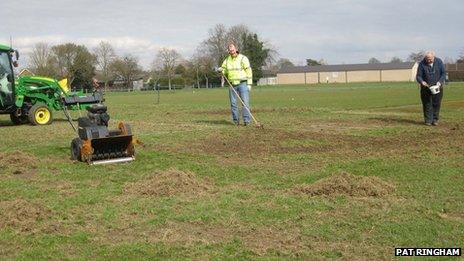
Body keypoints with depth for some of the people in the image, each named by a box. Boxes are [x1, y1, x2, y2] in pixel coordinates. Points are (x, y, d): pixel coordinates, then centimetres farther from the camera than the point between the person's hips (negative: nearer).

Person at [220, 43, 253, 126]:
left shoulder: (243, 58, -4)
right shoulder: (227, 60, 10)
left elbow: (248, 71, -5)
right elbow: (223, 70, 18)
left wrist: (249, 84, -10)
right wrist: (221, 70, -8)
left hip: (242, 83, -4)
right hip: (232, 84, 4)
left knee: (245, 102, -10)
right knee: (233, 103, 4)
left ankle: (246, 120, -8)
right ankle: (236, 120, 12)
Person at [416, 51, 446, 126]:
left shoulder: (439, 62, -4)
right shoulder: (422, 64, -7)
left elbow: (443, 73, 1)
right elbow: (418, 76, -5)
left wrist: (440, 82, -15)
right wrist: (422, 81, -27)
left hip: (437, 87, 1)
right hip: (426, 88, -1)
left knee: (436, 104, 2)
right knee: (427, 104, -1)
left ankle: (435, 120, 11)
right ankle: (428, 120, 6)